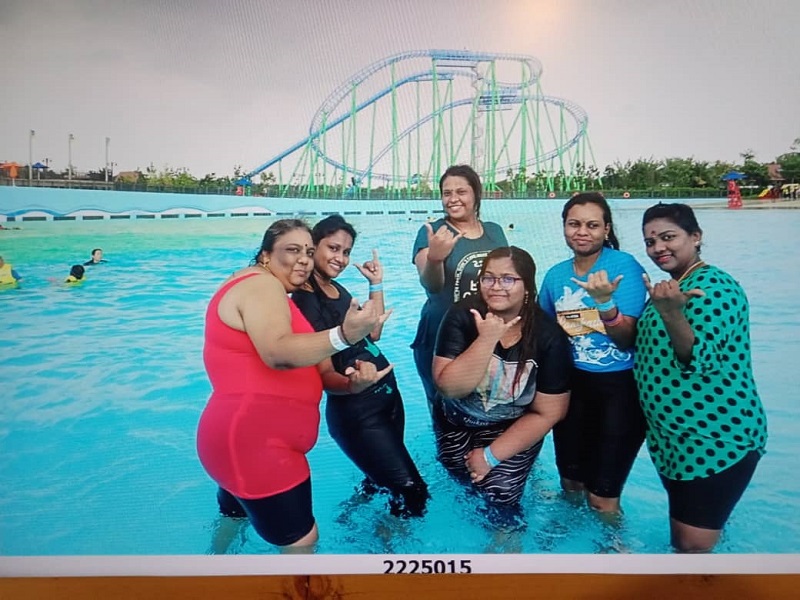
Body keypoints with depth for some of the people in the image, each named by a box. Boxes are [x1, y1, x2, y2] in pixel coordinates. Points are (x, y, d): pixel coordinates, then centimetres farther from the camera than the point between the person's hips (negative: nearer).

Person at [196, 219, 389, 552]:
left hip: (246, 438, 11)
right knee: (301, 540, -5)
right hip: (254, 442, -11)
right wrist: (343, 335, -45)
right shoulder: (260, 283, -14)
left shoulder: (264, 288, 19)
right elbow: (278, 353, -33)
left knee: (235, 518, 31)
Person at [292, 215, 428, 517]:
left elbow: (373, 333, 11)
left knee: (380, 479, 24)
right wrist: (353, 385, -43)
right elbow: (325, 375, -22)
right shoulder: (305, 300, -18)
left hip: (387, 399, 9)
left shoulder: (337, 288, 8)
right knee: (413, 491, -4)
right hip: (356, 413, -9)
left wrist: (376, 284, 7)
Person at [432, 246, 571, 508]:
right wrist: (486, 340, -37)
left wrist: (491, 455, -15)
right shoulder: (462, 315, -21)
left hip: (511, 429, -1)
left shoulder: (549, 336, -21)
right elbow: (449, 387, -26)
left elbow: (547, 413, -15)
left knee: (500, 494, -11)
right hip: (455, 422, 2)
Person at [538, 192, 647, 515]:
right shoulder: (555, 274, 1)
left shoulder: (624, 265, -13)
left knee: (602, 497, 4)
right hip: (571, 384, 5)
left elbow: (628, 338, -18)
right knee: (571, 483, 21)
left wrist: (604, 301, -33)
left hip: (619, 387, -5)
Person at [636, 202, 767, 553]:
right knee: (678, 536, 21)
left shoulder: (714, 287, -16)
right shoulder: (672, 287, 11)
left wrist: (670, 312, -41)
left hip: (716, 439, -9)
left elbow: (699, 360, -27)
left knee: (693, 545, -2)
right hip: (672, 438, 9)